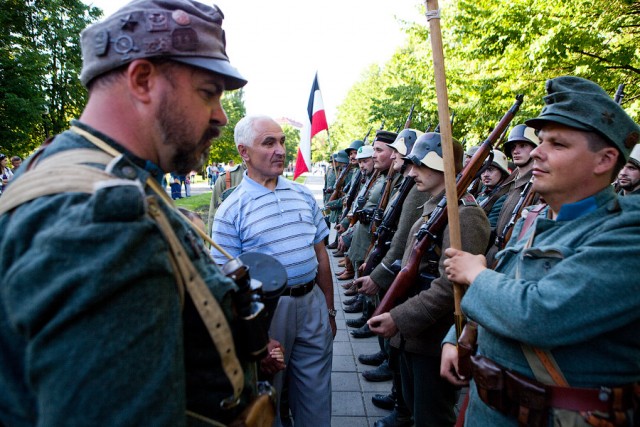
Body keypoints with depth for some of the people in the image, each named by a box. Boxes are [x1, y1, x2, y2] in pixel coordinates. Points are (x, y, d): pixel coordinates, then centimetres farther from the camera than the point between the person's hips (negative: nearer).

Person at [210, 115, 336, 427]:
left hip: (312, 302, 4)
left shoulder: (304, 196, 4)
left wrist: (329, 310, 12)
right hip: (266, 308, -3)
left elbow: (320, 254, 10)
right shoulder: (231, 210, -10)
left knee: (317, 395, 17)